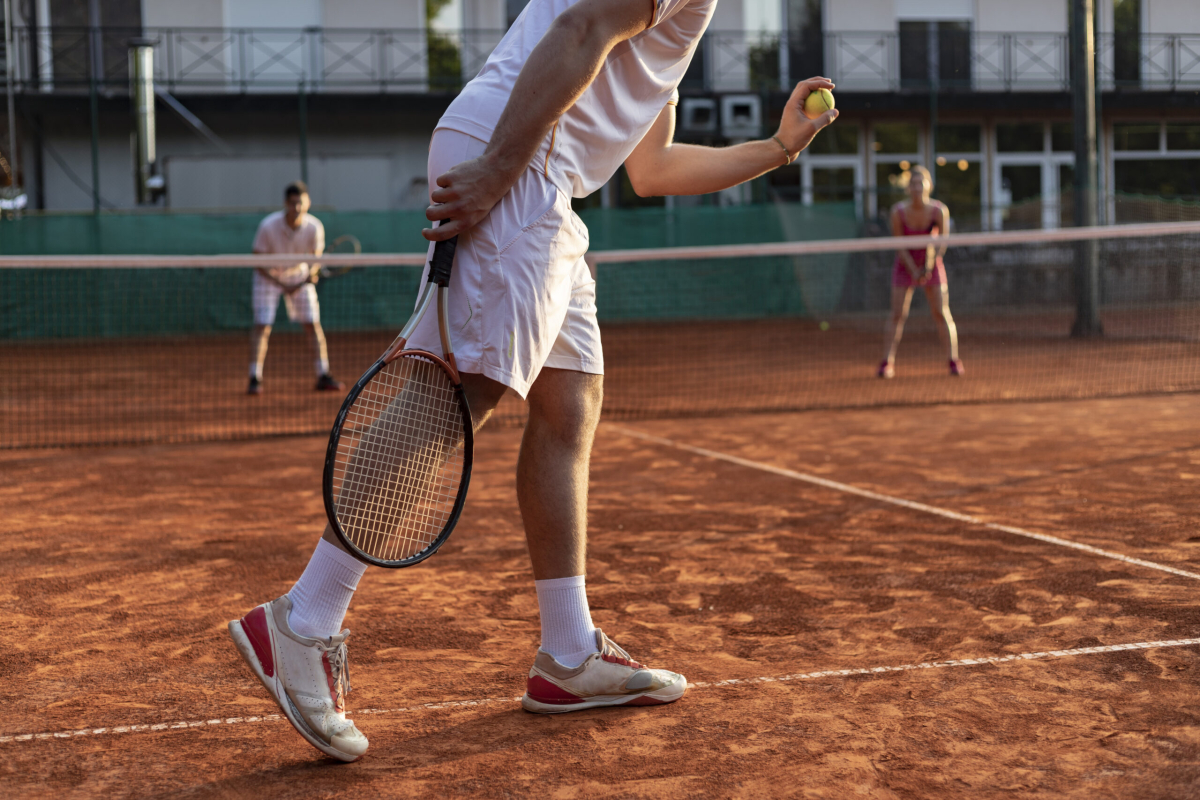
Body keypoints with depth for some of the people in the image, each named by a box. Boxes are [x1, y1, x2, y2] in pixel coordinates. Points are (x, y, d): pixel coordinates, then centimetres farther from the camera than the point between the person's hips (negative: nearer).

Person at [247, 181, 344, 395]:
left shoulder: (315, 227, -20)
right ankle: (255, 379, -7)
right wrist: (281, 284, -26)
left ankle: (323, 377, 3)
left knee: (313, 324, -4)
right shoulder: (268, 226, -26)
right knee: (262, 326, -12)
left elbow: (315, 258, -5)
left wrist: (312, 273, -28)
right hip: (269, 277, -2)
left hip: (300, 276, 2)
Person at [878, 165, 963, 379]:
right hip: (905, 265, 0)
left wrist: (929, 266, -21)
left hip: (932, 265, 0)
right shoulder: (898, 212, -18)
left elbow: (942, 243, -11)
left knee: (941, 313, -3)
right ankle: (887, 362, -1)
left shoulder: (939, 210, -17)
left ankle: (954, 360, 4)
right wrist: (914, 271, -16)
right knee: (898, 314, -5)